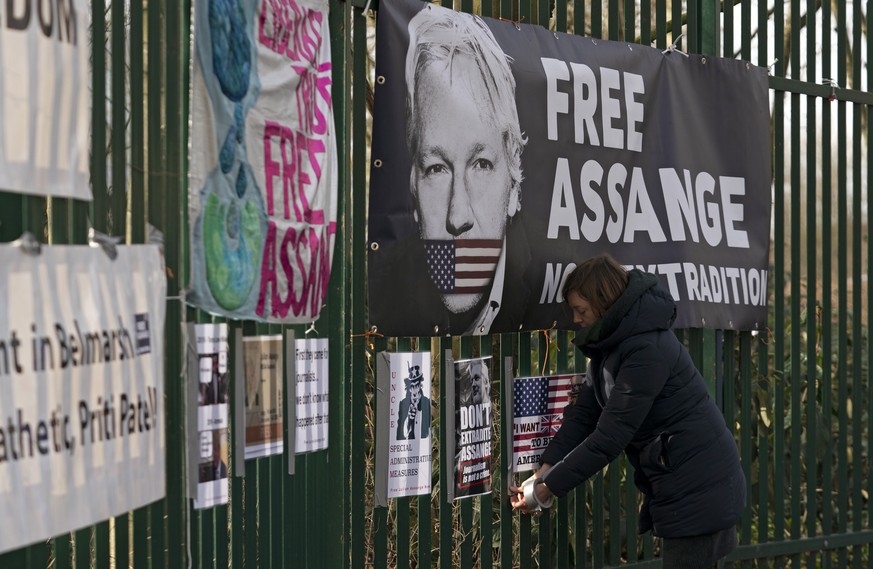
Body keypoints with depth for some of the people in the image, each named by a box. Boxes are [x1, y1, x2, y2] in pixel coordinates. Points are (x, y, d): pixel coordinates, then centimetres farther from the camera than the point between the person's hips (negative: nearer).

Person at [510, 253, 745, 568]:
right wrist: (544, 473, -4)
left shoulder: (647, 350, -24)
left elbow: (609, 436, -25)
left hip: (699, 488, -10)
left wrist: (545, 489, -18)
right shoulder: (612, 342, 7)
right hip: (678, 483, 10)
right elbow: (584, 413, 5)